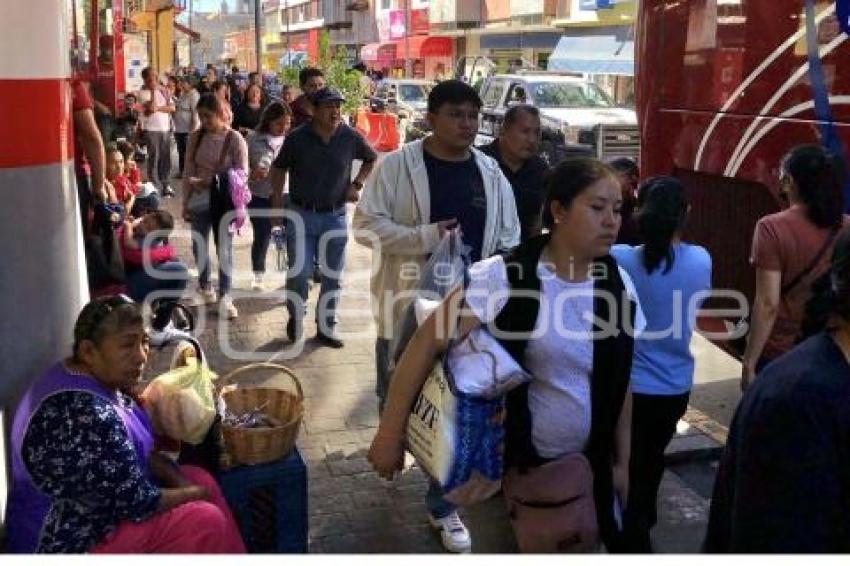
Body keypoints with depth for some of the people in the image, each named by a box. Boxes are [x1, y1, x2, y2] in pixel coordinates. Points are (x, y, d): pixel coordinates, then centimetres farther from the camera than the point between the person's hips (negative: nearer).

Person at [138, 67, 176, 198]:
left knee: (166, 158, 7)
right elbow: (151, 108, -20)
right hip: (151, 129, -6)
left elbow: (172, 108, 4)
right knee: (154, 158, -7)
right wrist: (153, 91, -12)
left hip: (165, 129, 6)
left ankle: (164, 185, 17)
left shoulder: (162, 90, 13)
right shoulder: (143, 93, -4)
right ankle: (155, 187, -3)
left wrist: (158, 108, -10)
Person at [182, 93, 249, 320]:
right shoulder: (196, 137, 1)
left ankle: (225, 297, 9)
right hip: (198, 201, 4)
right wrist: (185, 202, 3)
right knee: (199, 247, 13)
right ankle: (205, 288, 32)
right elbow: (188, 172, 4)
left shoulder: (235, 140, -10)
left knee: (224, 249, 2)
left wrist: (213, 182, -21)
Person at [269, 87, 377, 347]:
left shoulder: (351, 137, -5)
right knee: (299, 272, -5)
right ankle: (295, 320, 21)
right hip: (301, 215, -2)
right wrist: (277, 201, 2)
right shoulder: (297, 138, -7)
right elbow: (280, 168, 6)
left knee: (332, 276, 10)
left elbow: (372, 159, 14)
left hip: (335, 216, 2)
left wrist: (357, 184, 1)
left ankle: (326, 328, 25)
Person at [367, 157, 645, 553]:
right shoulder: (505, 278, -19)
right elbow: (427, 344, -19)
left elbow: (620, 382, 6)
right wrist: (390, 434, -18)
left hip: (588, 467, 4)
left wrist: (622, 461, 10)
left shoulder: (619, 284, -3)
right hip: (510, 464, -4)